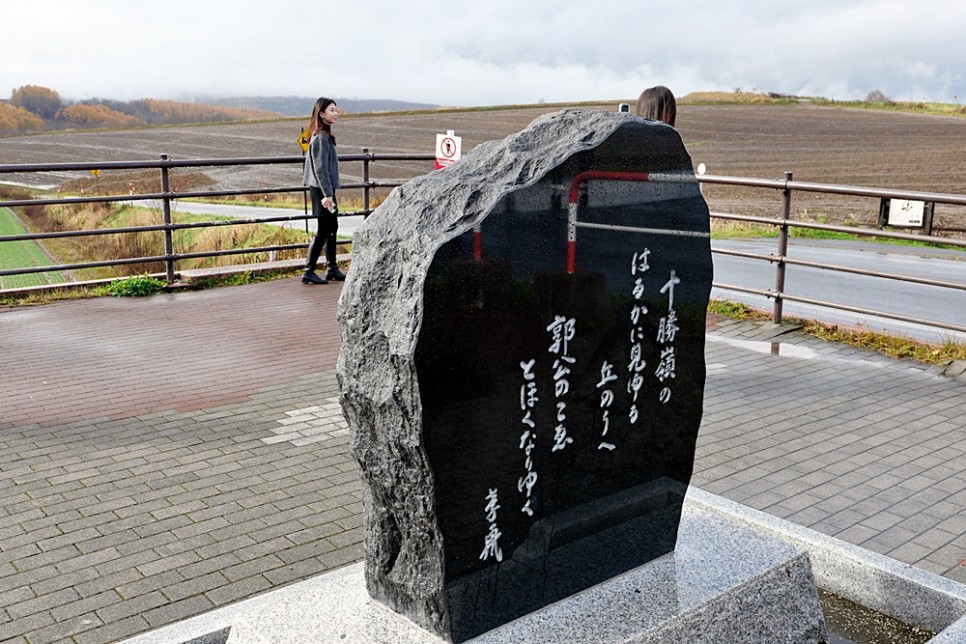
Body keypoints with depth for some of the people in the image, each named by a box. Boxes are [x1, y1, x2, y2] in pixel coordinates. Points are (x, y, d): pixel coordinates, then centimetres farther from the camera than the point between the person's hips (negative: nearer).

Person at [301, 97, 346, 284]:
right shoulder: (321, 138, -17)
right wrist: (327, 194, -22)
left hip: (325, 189, 10)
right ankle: (309, 272, 0)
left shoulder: (323, 136, 13)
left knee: (332, 228, 14)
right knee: (323, 231, -5)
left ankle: (333, 269, 20)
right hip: (322, 189, -10)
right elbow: (320, 168, -20)